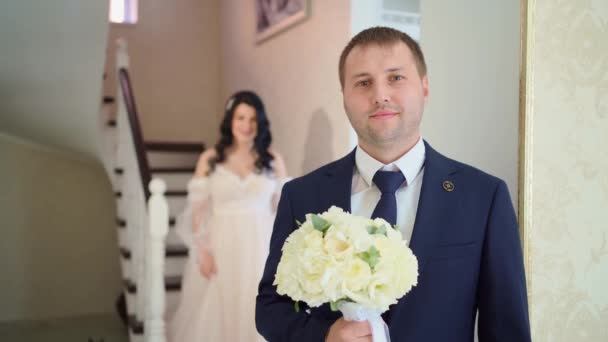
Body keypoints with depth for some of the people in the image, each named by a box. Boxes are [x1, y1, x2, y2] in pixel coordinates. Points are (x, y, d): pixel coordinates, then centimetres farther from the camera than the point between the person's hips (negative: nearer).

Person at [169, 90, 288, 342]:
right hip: (220, 247, 0)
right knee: (214, 314, 6)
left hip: (259, 249, 1)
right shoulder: (210, 159, -1)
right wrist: (202, 250, -8)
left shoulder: (273, 160, 2)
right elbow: (197, 209, -1)